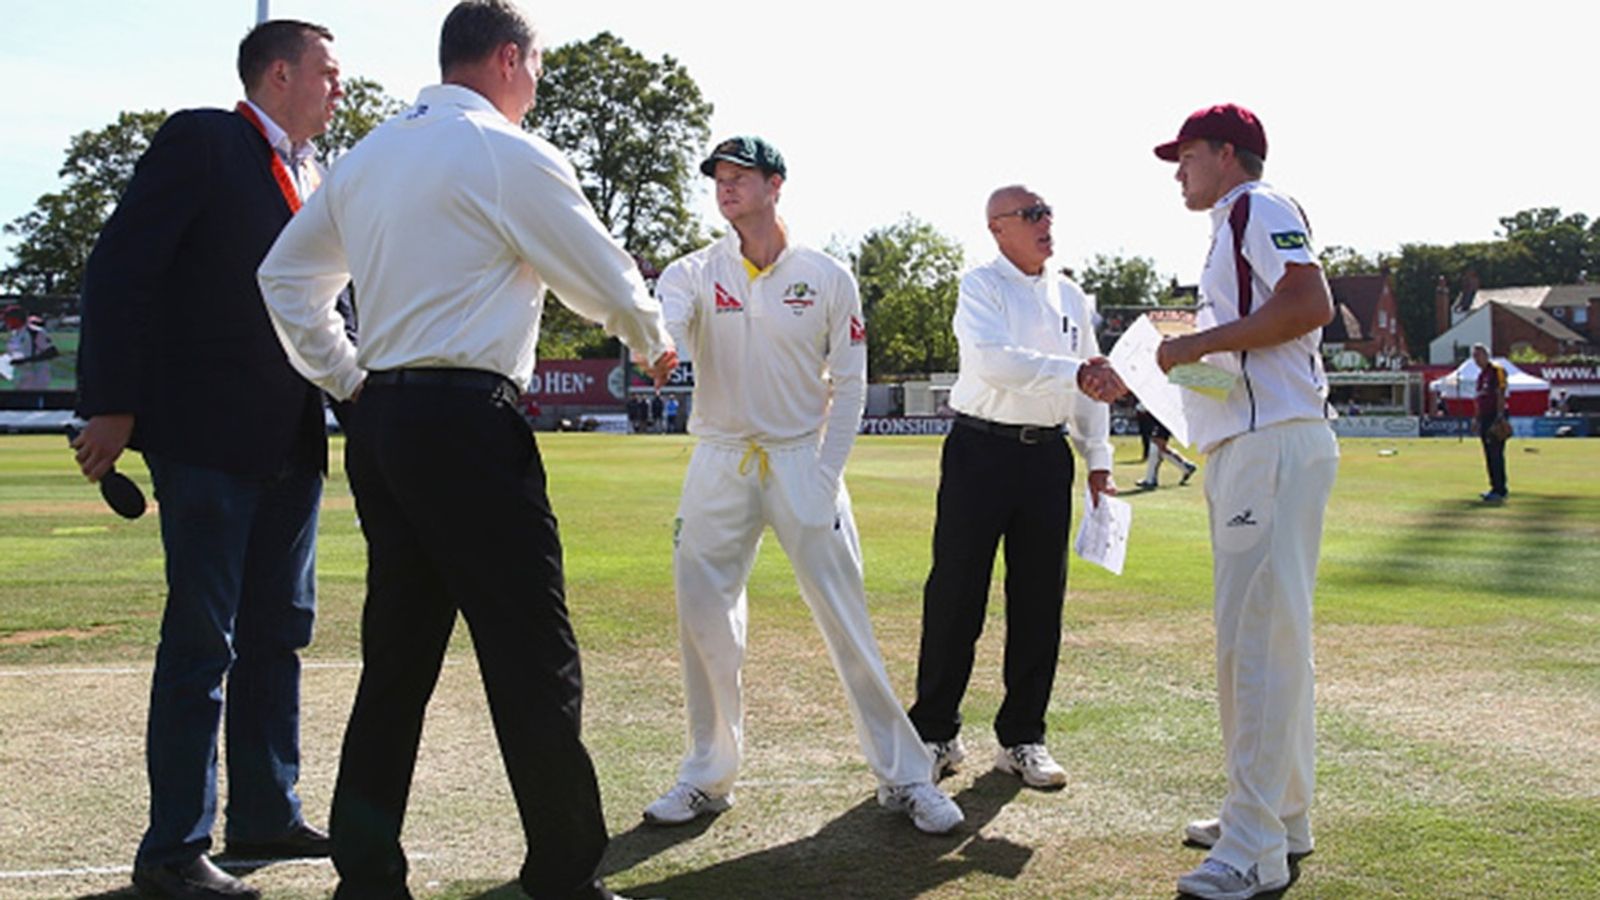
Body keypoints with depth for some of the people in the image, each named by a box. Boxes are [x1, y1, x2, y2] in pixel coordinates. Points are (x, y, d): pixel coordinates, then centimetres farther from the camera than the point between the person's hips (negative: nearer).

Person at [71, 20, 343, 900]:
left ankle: (266, 814, 24)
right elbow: (122, 267, -11)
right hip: (207, 434, -8)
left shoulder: (316, 176, 16)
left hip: (291, 443, 8)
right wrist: (112, 404, -15)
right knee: (201, 639, -4)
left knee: (277, 633, 12)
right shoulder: (201, 141, -5)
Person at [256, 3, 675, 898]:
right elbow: (608, 279, 0)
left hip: (382, 422, 8)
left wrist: (348, 379, 19)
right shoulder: (510, 155, -6)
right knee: (535, 664, -3)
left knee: (397, 658, 12)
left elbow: (286, 274, 21)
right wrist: (654, 344, 19)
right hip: (467, 424, -8)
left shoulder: (368, 155, 16)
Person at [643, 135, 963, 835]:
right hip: (719, 462, 2)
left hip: (802, 458, -2)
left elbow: (849, 384, 3)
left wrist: (826, 474, -6)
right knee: (702, 620, 3)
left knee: (846, 619, -3)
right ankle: (708, 777, 18)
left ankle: (903, 776, 6)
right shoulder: (696, 273, 3)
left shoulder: (827, 277, 1)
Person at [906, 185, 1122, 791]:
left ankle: (1022, 739, 15)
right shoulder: (980, 286, -1)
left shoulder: (1070, 296, 17)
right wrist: (1072, 371, -28)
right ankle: (935, 734, 7)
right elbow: (993, 359, -19)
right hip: (981, 450, -5)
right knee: (956, 594, -3)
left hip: (1046, 453, 5)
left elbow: (1089, 386, 19)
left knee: (1039, 599, 5)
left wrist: (1097, 458, 12)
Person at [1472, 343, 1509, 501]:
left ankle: (1499, 490, -11)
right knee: (1489, 455, 11)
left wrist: (1499, 417, -22)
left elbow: (1500, 395, -16)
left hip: (1495, 418, -9)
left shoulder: (1496, 371, -9)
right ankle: (1496, 488, 17)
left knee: (1496, 455, -11)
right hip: (1484, 418, 9)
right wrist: (1477, 418, 21)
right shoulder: (1481, 374, 19)